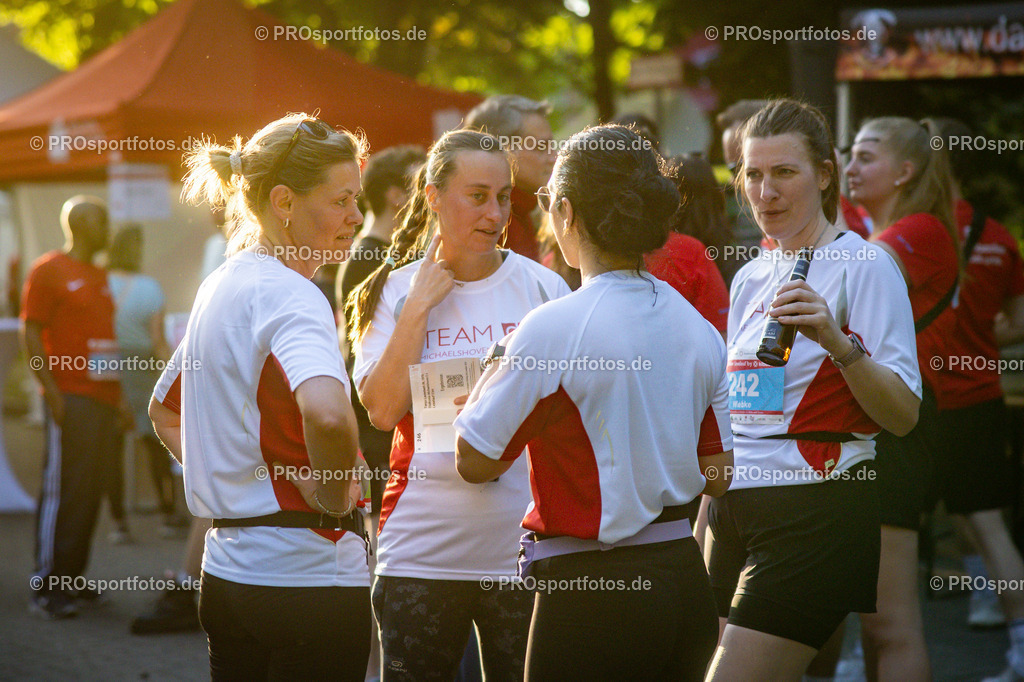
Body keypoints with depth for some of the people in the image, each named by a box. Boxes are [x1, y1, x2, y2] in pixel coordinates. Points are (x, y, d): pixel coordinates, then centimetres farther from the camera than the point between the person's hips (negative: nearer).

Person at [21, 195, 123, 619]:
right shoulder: (49, 270, -4)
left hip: (102, 400, 8)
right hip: (71, 399, -8)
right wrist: (52, 392, -16)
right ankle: (47, 587, -5)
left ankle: (72, 579, 13)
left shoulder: (99, 276, 20)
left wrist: (118, 396, 19)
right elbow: (31, 333, -9)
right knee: (61, 491, -8)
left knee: (91, 492, 7)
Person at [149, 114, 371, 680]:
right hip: (309, 577, -9)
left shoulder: (218, 286, 12)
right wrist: (333, 495, -18)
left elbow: (163, 411, 27)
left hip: (226, 568, 9)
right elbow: (327, 414, -36)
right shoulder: (288, 294, -16)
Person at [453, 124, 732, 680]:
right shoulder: (698, 328, 4)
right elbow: (716, 476, 11)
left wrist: (502, 359, 7)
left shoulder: (554, 327, -15)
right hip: (687, 584, 7)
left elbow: (476, 461, -7)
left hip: (593, 594, -6)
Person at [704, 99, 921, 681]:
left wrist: (837, 343, -26)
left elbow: (903, 415, -13)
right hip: (733, 509, 7)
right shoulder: (750, 278, 15)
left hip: (815, 511, -7)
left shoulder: (863, 265, -7)